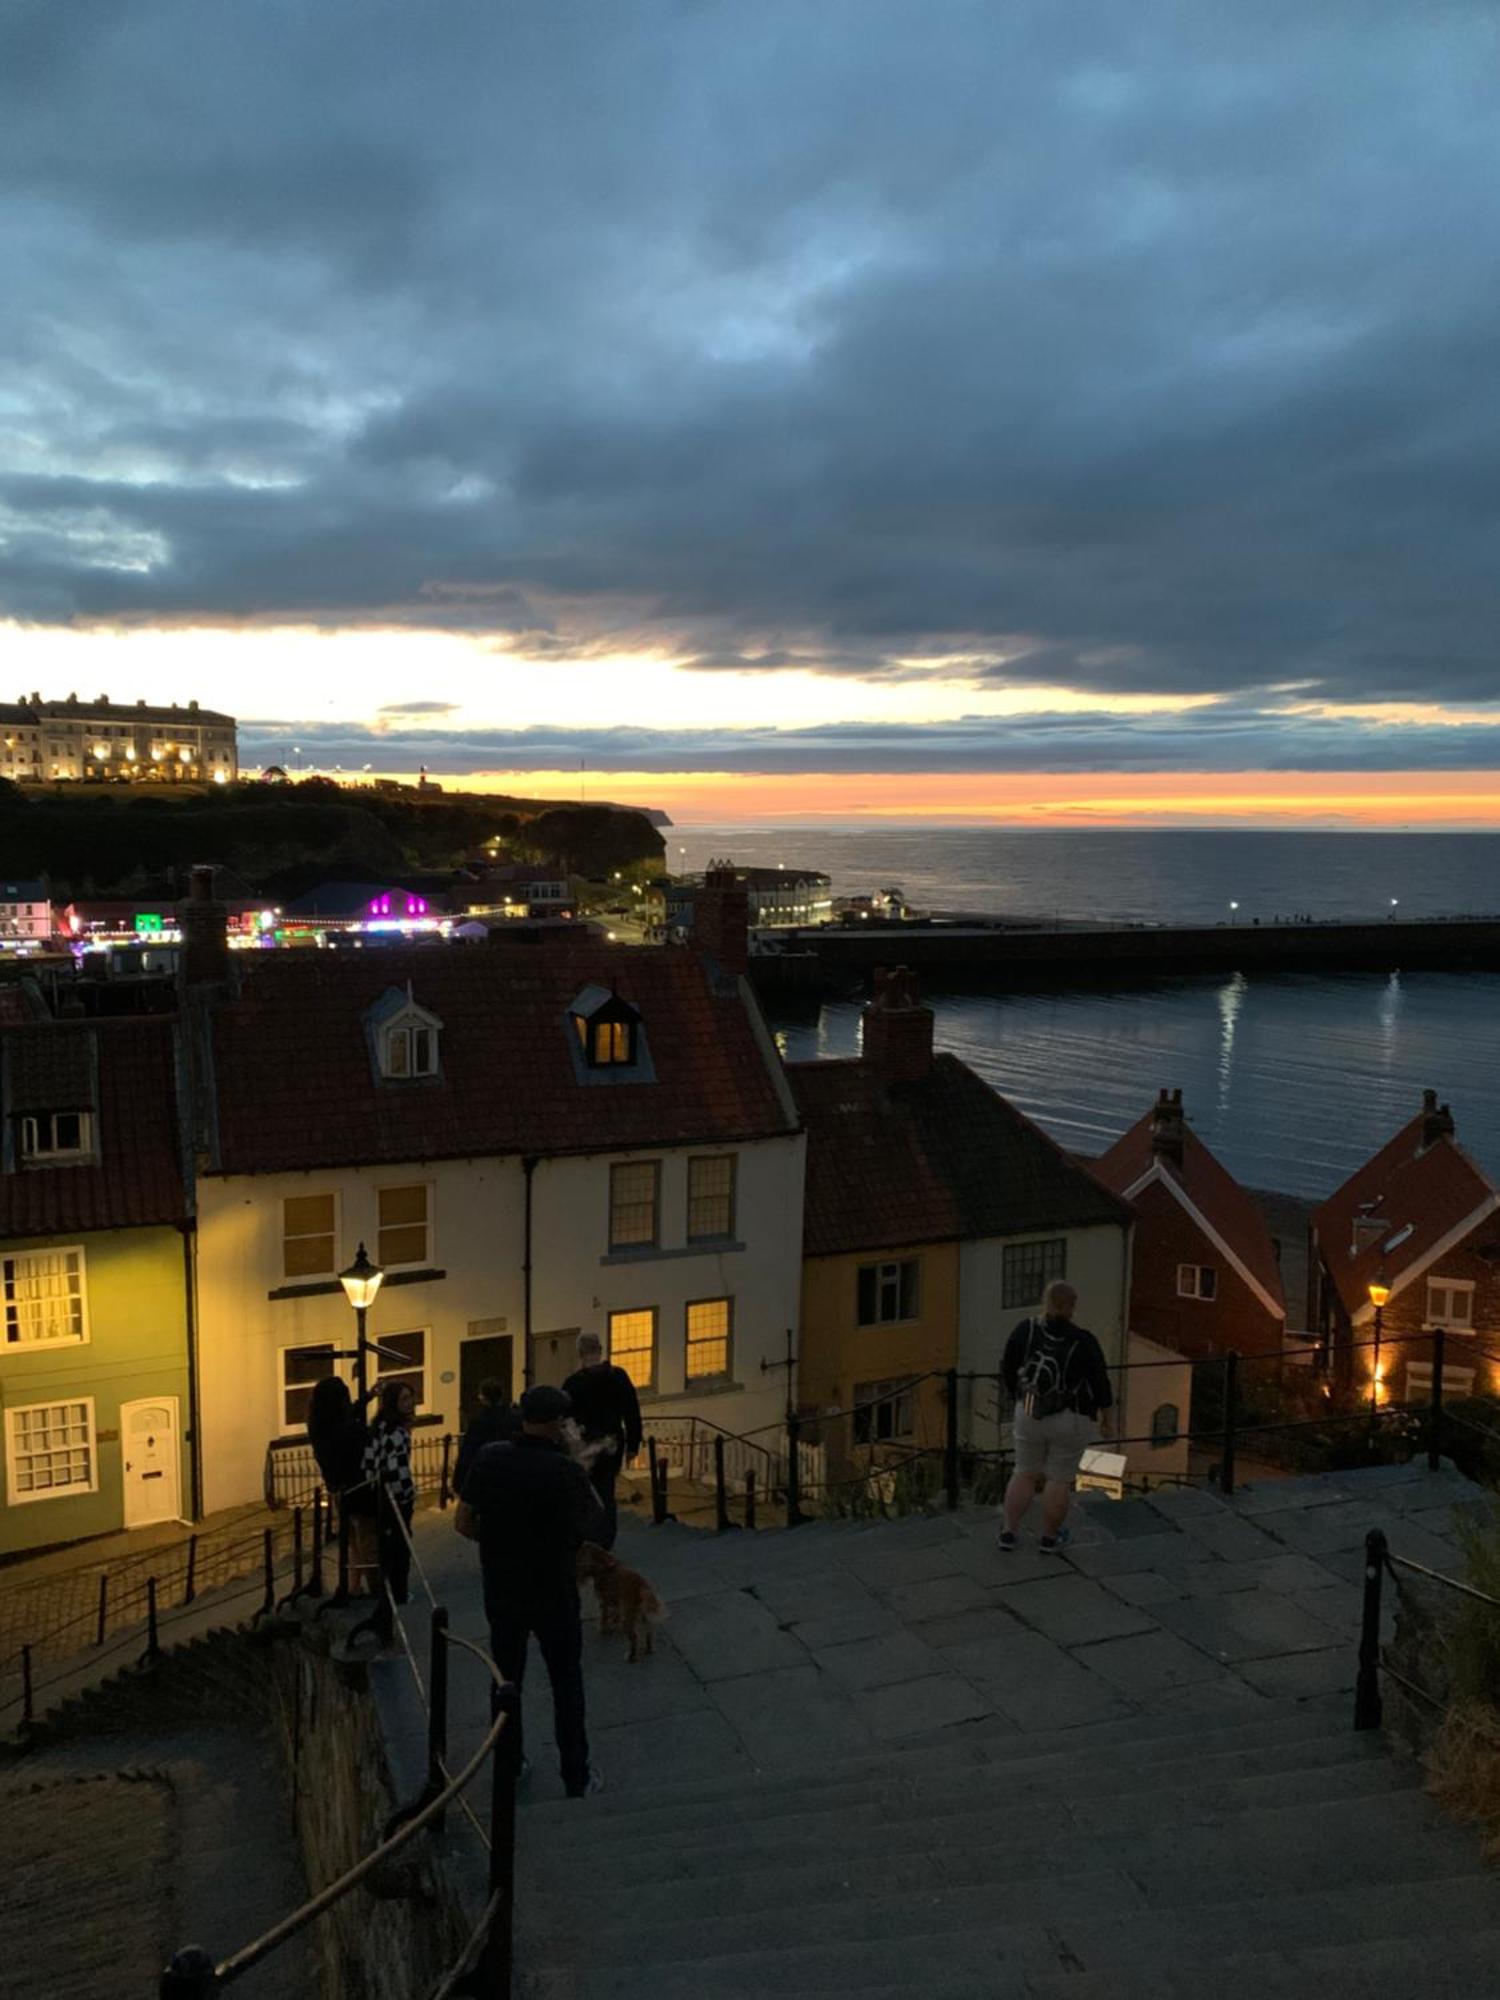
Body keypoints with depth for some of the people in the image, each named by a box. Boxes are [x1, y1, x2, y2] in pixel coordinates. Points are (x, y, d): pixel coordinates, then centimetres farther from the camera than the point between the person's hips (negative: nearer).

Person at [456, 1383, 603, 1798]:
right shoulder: (565, 1471, -22)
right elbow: (592, 1529, -7)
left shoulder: (487, 1459, -11)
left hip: (501, 1589, 4)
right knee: (566, 1685, 13)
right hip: (554, 1593, -3)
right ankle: (576, 1778, 22)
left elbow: (463, 1523, -3)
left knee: (506, 1679, 21)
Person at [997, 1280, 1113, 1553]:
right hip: (1071, 1420, -2)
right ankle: (1049, 1537, 24)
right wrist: (1105, 1402, 9)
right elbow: (1100, 1381, -11)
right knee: (1060, 1479, 12)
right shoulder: (1083, 1341, -19)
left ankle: (1010, 1532, 20)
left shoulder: (1025, 1330, -11)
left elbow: (1008, 1368, 0)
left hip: (1030, 1414, 3)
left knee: (1025, 1473, 17)